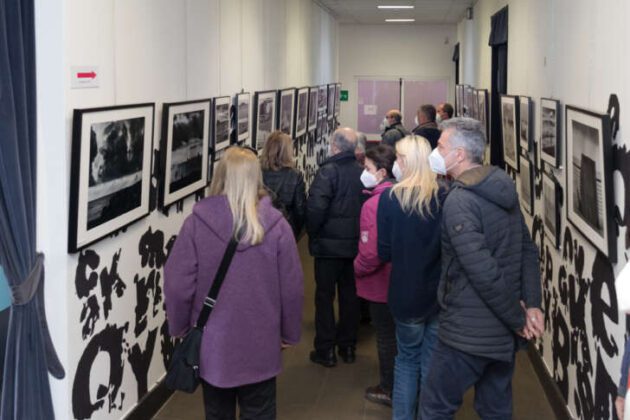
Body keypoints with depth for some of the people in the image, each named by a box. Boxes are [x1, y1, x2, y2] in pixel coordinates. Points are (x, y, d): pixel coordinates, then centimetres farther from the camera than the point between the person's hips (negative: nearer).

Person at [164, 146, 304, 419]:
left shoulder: (197, 223, -12)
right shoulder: (276, 225, -10)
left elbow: (177, 284, -8)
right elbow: (292, 288, -4)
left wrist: (179, 328, 9)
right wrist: (289, 333, 11)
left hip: (212, 344, 0)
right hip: (261, 344, 0)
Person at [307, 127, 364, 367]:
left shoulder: (328, 171, -16)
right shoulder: (362, 172, 0)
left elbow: (316, 206, -23)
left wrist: (312, 233, -7)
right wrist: (358, 231, 12)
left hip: (329, 244, -5)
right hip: (355, 244, 5)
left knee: (325, 295, 6)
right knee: (349, 294, 15)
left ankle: (326, 350, 10)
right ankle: (348, 346, 25)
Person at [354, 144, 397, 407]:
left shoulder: (373, 204, -25)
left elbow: (371, 252, -29)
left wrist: (358, 267, -10)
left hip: (380, 284, -7)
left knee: (385, 336, 8)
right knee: (397, 333, 20)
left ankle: (389, 390, 23)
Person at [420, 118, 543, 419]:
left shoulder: (459, 201, -20)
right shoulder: (502, 189, 6)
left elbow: (483, 273, -25)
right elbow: (528, 251, 8)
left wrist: (518, 319, -14)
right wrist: (532, 305, 1)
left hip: (470, 331, -8)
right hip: (505, 332, 8)